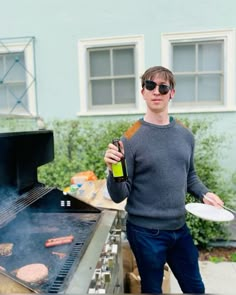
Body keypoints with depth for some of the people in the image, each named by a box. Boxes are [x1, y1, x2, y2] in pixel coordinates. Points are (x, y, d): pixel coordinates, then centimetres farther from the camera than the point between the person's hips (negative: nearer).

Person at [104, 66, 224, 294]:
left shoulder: (185, 135, 1)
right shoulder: (131, 138, -14)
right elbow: (119, 196, -13)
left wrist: (204, 194, -2)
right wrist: (113, 171, -32)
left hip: (179, 228, 5)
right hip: (146, 232, -5)